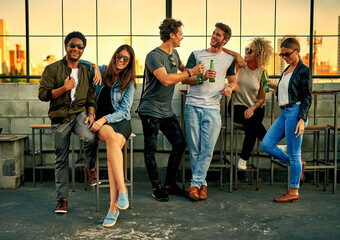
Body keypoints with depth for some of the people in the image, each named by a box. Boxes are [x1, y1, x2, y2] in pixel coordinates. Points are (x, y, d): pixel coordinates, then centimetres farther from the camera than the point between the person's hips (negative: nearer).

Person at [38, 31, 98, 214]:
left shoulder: (86, 73, 12)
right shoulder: (52, 69, 1)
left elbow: (90, 97, 13)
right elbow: (43, 94, -5)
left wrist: (91, 113, -5)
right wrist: (64, 88, -17)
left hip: (80, 113, 1)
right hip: (60, 118, -1)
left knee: (89, 137, -32)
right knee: (61, 159, 3)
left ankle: (90, 168, -3)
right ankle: (62, 198, 15)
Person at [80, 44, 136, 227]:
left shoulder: (129, 82, 7)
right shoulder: (102, 71, 12)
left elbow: (124, 110, -2)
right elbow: (79, 63, 25)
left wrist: (105, 119, -17)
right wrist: (94, 66, 6)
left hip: (121, 121, -1)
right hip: (101, 122, 1)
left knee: (112, 147, -33)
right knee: (111, 136, -37)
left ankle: (114, 207, -37)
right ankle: (122, 190, -43)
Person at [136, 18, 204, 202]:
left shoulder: (174, 53, 12)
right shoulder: (153, 56, -16)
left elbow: (181, 68, 33)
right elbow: (166, 79, -29)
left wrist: (199, 73, 19)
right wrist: (191, 72, -22)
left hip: (167, 111, 8)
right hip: (151, 110, -8)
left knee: (179, 144, 6)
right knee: (151, 149, 0)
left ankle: (170, 184, 18)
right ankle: (156, 188, 12)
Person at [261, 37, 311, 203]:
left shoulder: (303, 70, -6)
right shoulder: (286, 71, 18)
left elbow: (306, 97, -11)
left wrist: (302, 120, -19)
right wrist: (274, 87, 19)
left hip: (295, 112, -9)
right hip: (284, 113, 9)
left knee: (293, 154, -3)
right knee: (266, 145, 3)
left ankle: (293, 192, 7)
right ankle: (297, 165, 19)